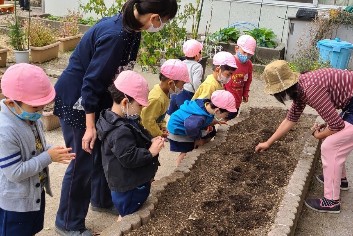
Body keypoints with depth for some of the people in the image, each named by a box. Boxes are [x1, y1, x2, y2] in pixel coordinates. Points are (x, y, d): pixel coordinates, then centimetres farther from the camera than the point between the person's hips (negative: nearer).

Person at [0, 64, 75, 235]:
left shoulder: (29, 114, -6)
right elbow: (15, 173, -29)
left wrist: (52, 152, -10)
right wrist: (48, 157, -26)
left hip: (35, 191, 8)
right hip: (15, 201, -8)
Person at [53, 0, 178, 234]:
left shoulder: (130, 28, -3)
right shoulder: (115, 35, -31)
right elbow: (92, 81, -27)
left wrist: (120, 103, 18)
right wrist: (90, 126, -22)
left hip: (97, 97, 9)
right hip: (75, 100, -9)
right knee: (83, 161, 1)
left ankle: (102, 200, 41)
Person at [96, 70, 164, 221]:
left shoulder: (121, 121, 5)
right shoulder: (120, 131, -29)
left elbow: (134, 142, 18)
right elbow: (129, 158, -30)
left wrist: (150, 142, 2)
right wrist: (150, 151, -21)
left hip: (128, 183, 10)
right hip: (129, 188, -10)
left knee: (128, 216, 24)